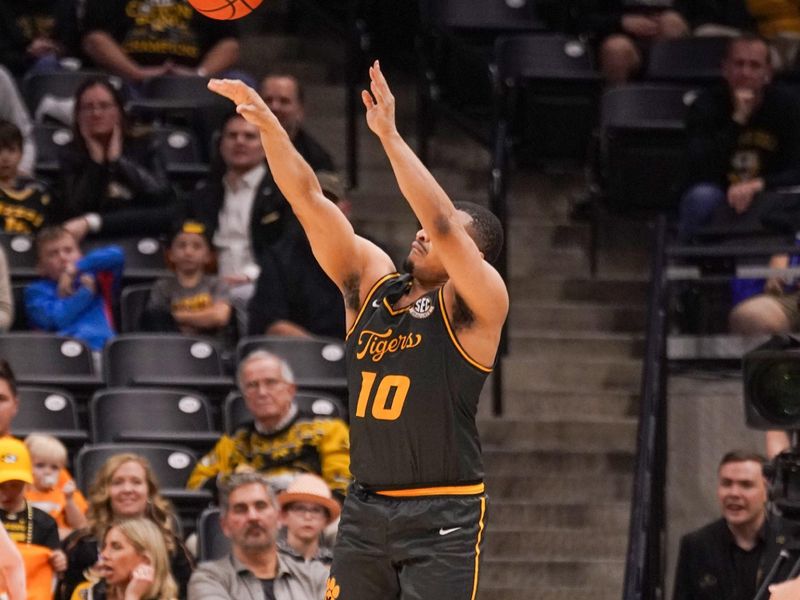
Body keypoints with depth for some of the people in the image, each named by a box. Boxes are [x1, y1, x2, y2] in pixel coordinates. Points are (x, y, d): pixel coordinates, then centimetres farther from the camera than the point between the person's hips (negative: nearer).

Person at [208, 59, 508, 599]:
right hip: (366, 509, 6)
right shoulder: (373, 281, 8)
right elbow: (311, 202, 1)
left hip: (442, 518, -6)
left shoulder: (475, 307, -7)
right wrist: (267, 123, -9)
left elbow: (442, 225, -24)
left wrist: (389, 134, -26)